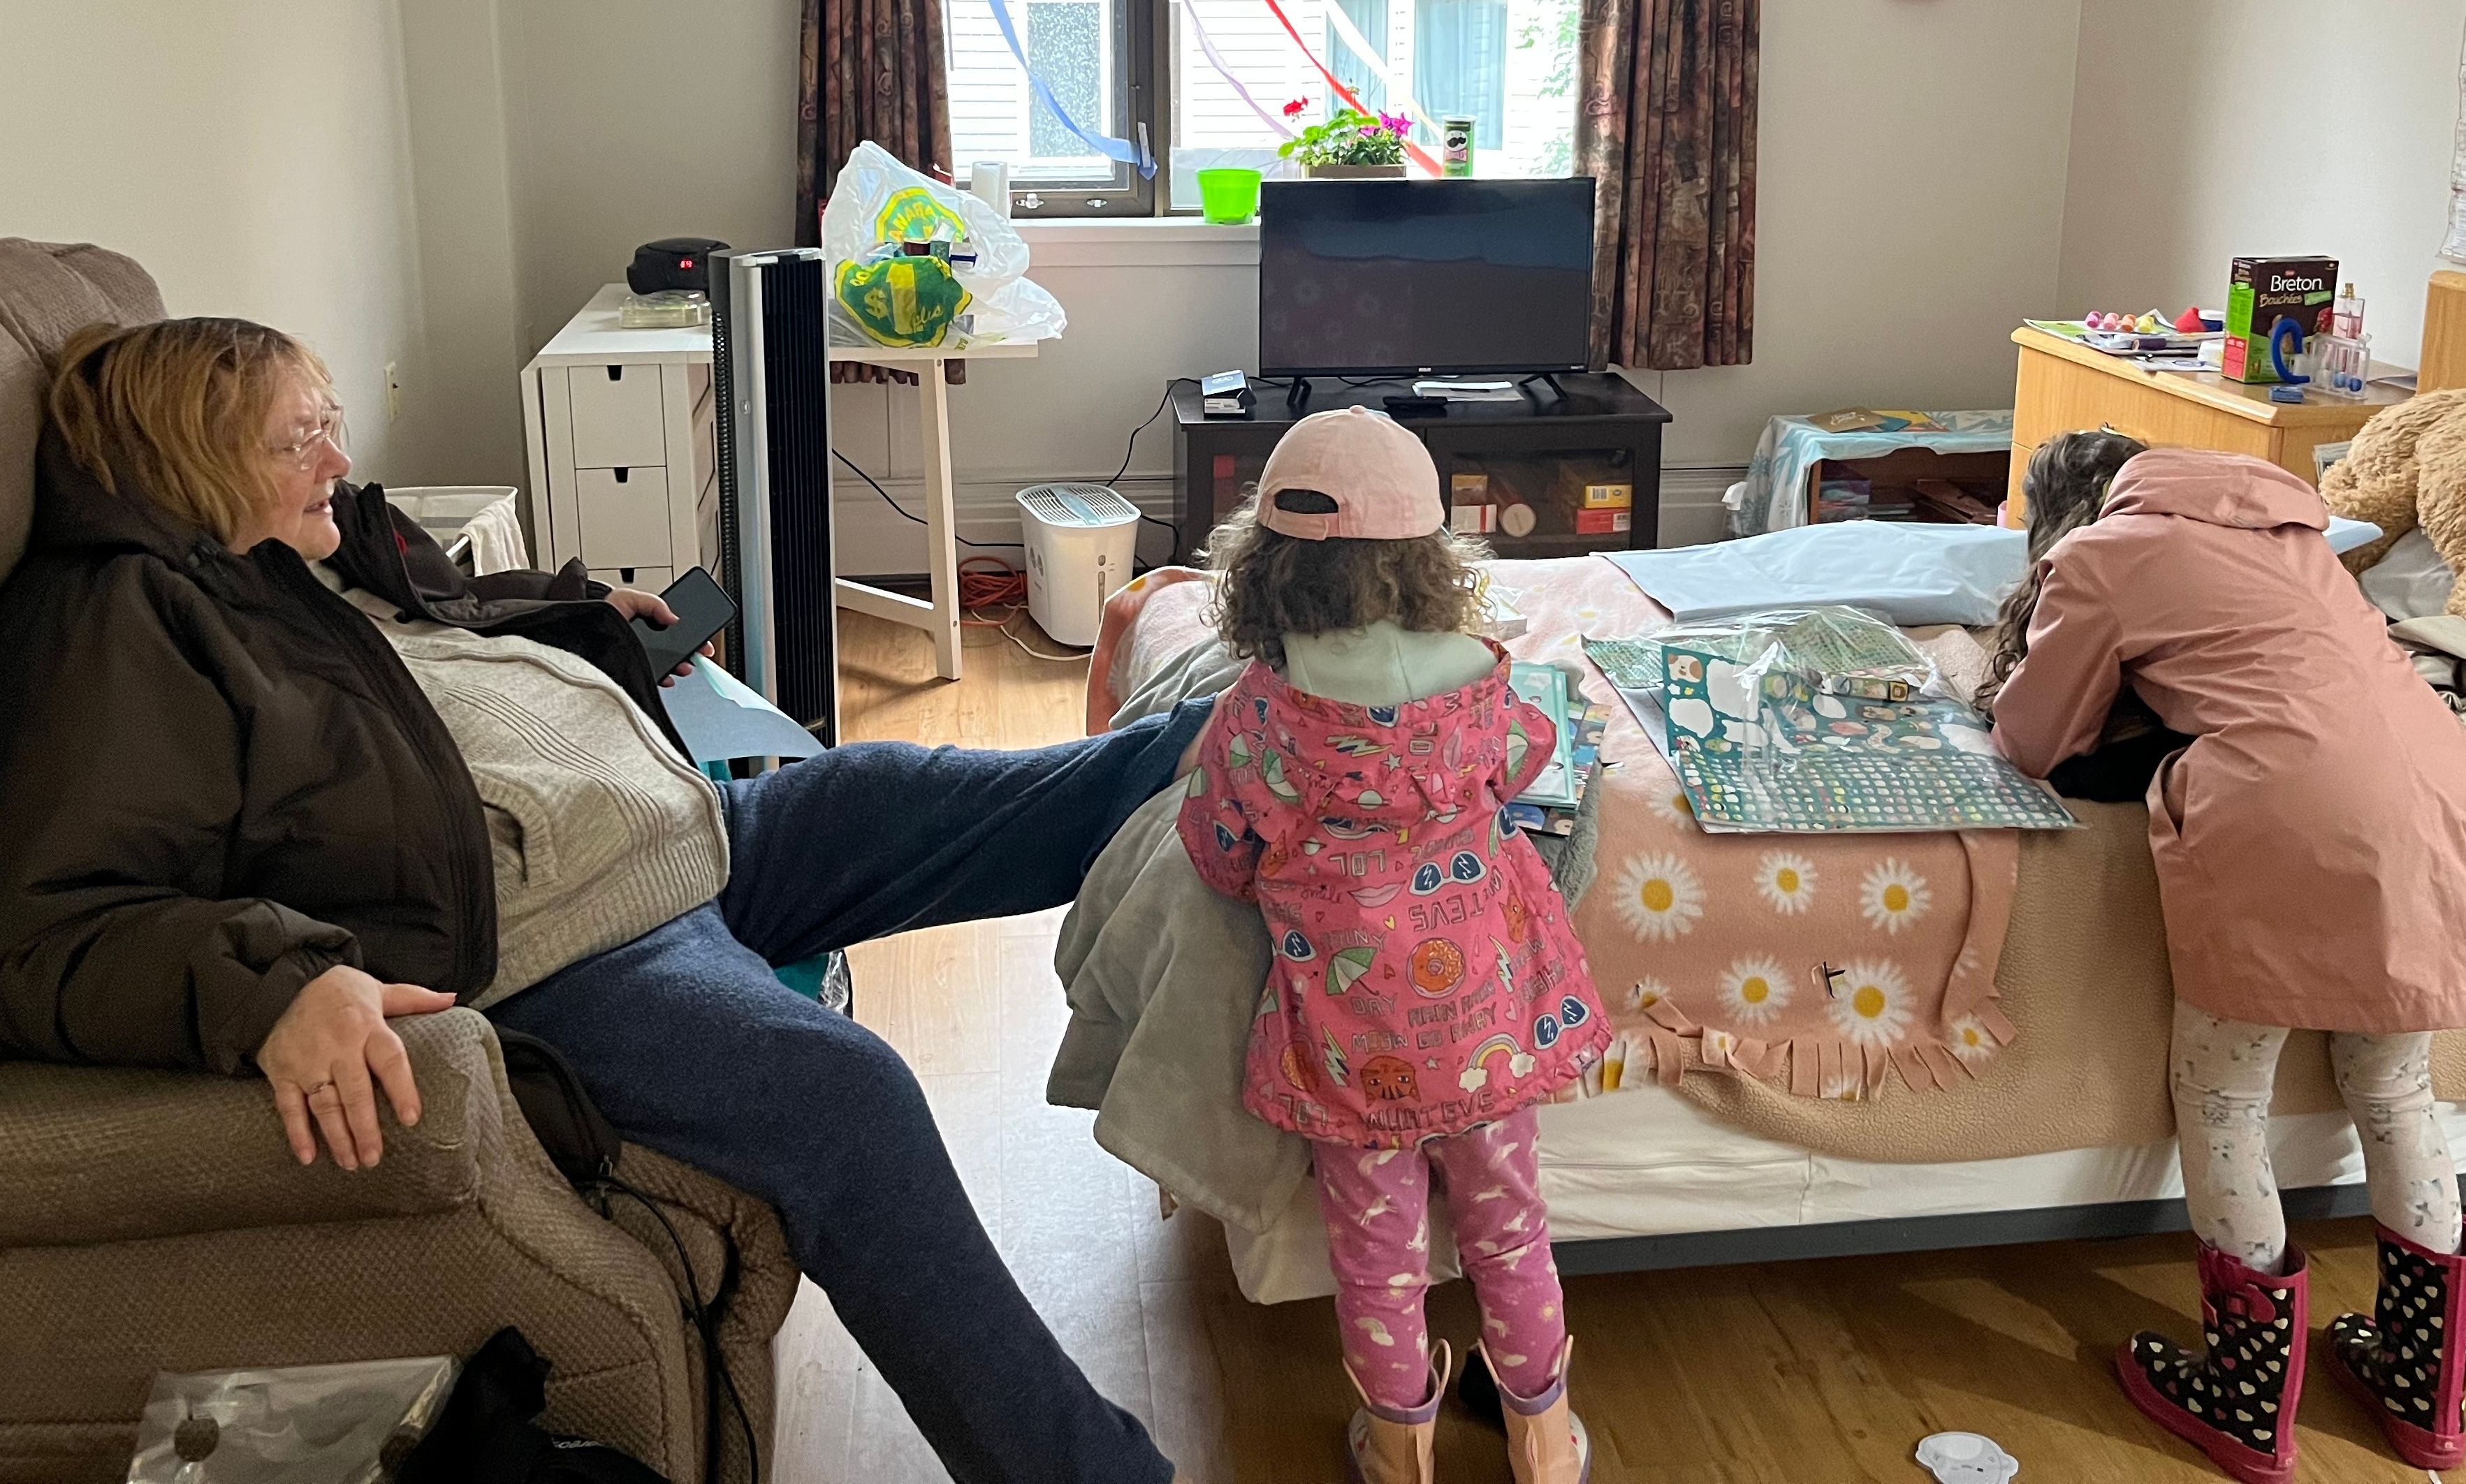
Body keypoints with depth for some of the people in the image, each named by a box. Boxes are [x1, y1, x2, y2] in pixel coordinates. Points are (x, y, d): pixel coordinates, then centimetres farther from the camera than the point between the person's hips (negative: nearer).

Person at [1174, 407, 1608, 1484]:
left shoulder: (1255, 717, -18)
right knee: (1506, 1219, 21)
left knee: (1377, 1243, 18)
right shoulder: (1477, 683, -13)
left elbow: (1220, 861, -3)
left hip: (1348, 1032, -1)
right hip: (1485, 1010, 2)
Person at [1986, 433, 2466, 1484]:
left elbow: (2030, 745, 16)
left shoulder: (2102, 555, 11)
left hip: (2291, 819, -7)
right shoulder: (2278, 522, 28)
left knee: (2220, 1106, 12)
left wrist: (2047, 679, 36)